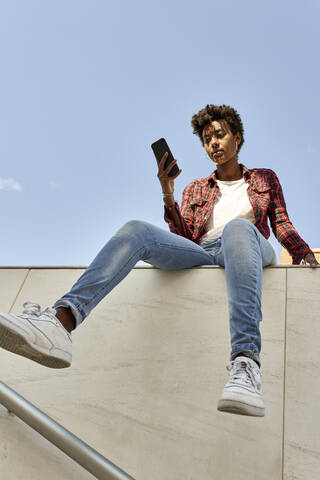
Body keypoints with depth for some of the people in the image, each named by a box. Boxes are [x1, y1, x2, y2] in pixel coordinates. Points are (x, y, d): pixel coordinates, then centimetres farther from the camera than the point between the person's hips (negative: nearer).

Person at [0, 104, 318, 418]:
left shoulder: (266, 178, 27)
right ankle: (61, 320, -51)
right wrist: (168, 195, 1)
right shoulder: (196, 189, 29)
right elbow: (184, 238, 16)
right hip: (202, 255, 2)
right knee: (136, 229, -25)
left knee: (237, 227, -39)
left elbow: (282, 225, 19)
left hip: (248, 251, -2)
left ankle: (245, 363, -59)